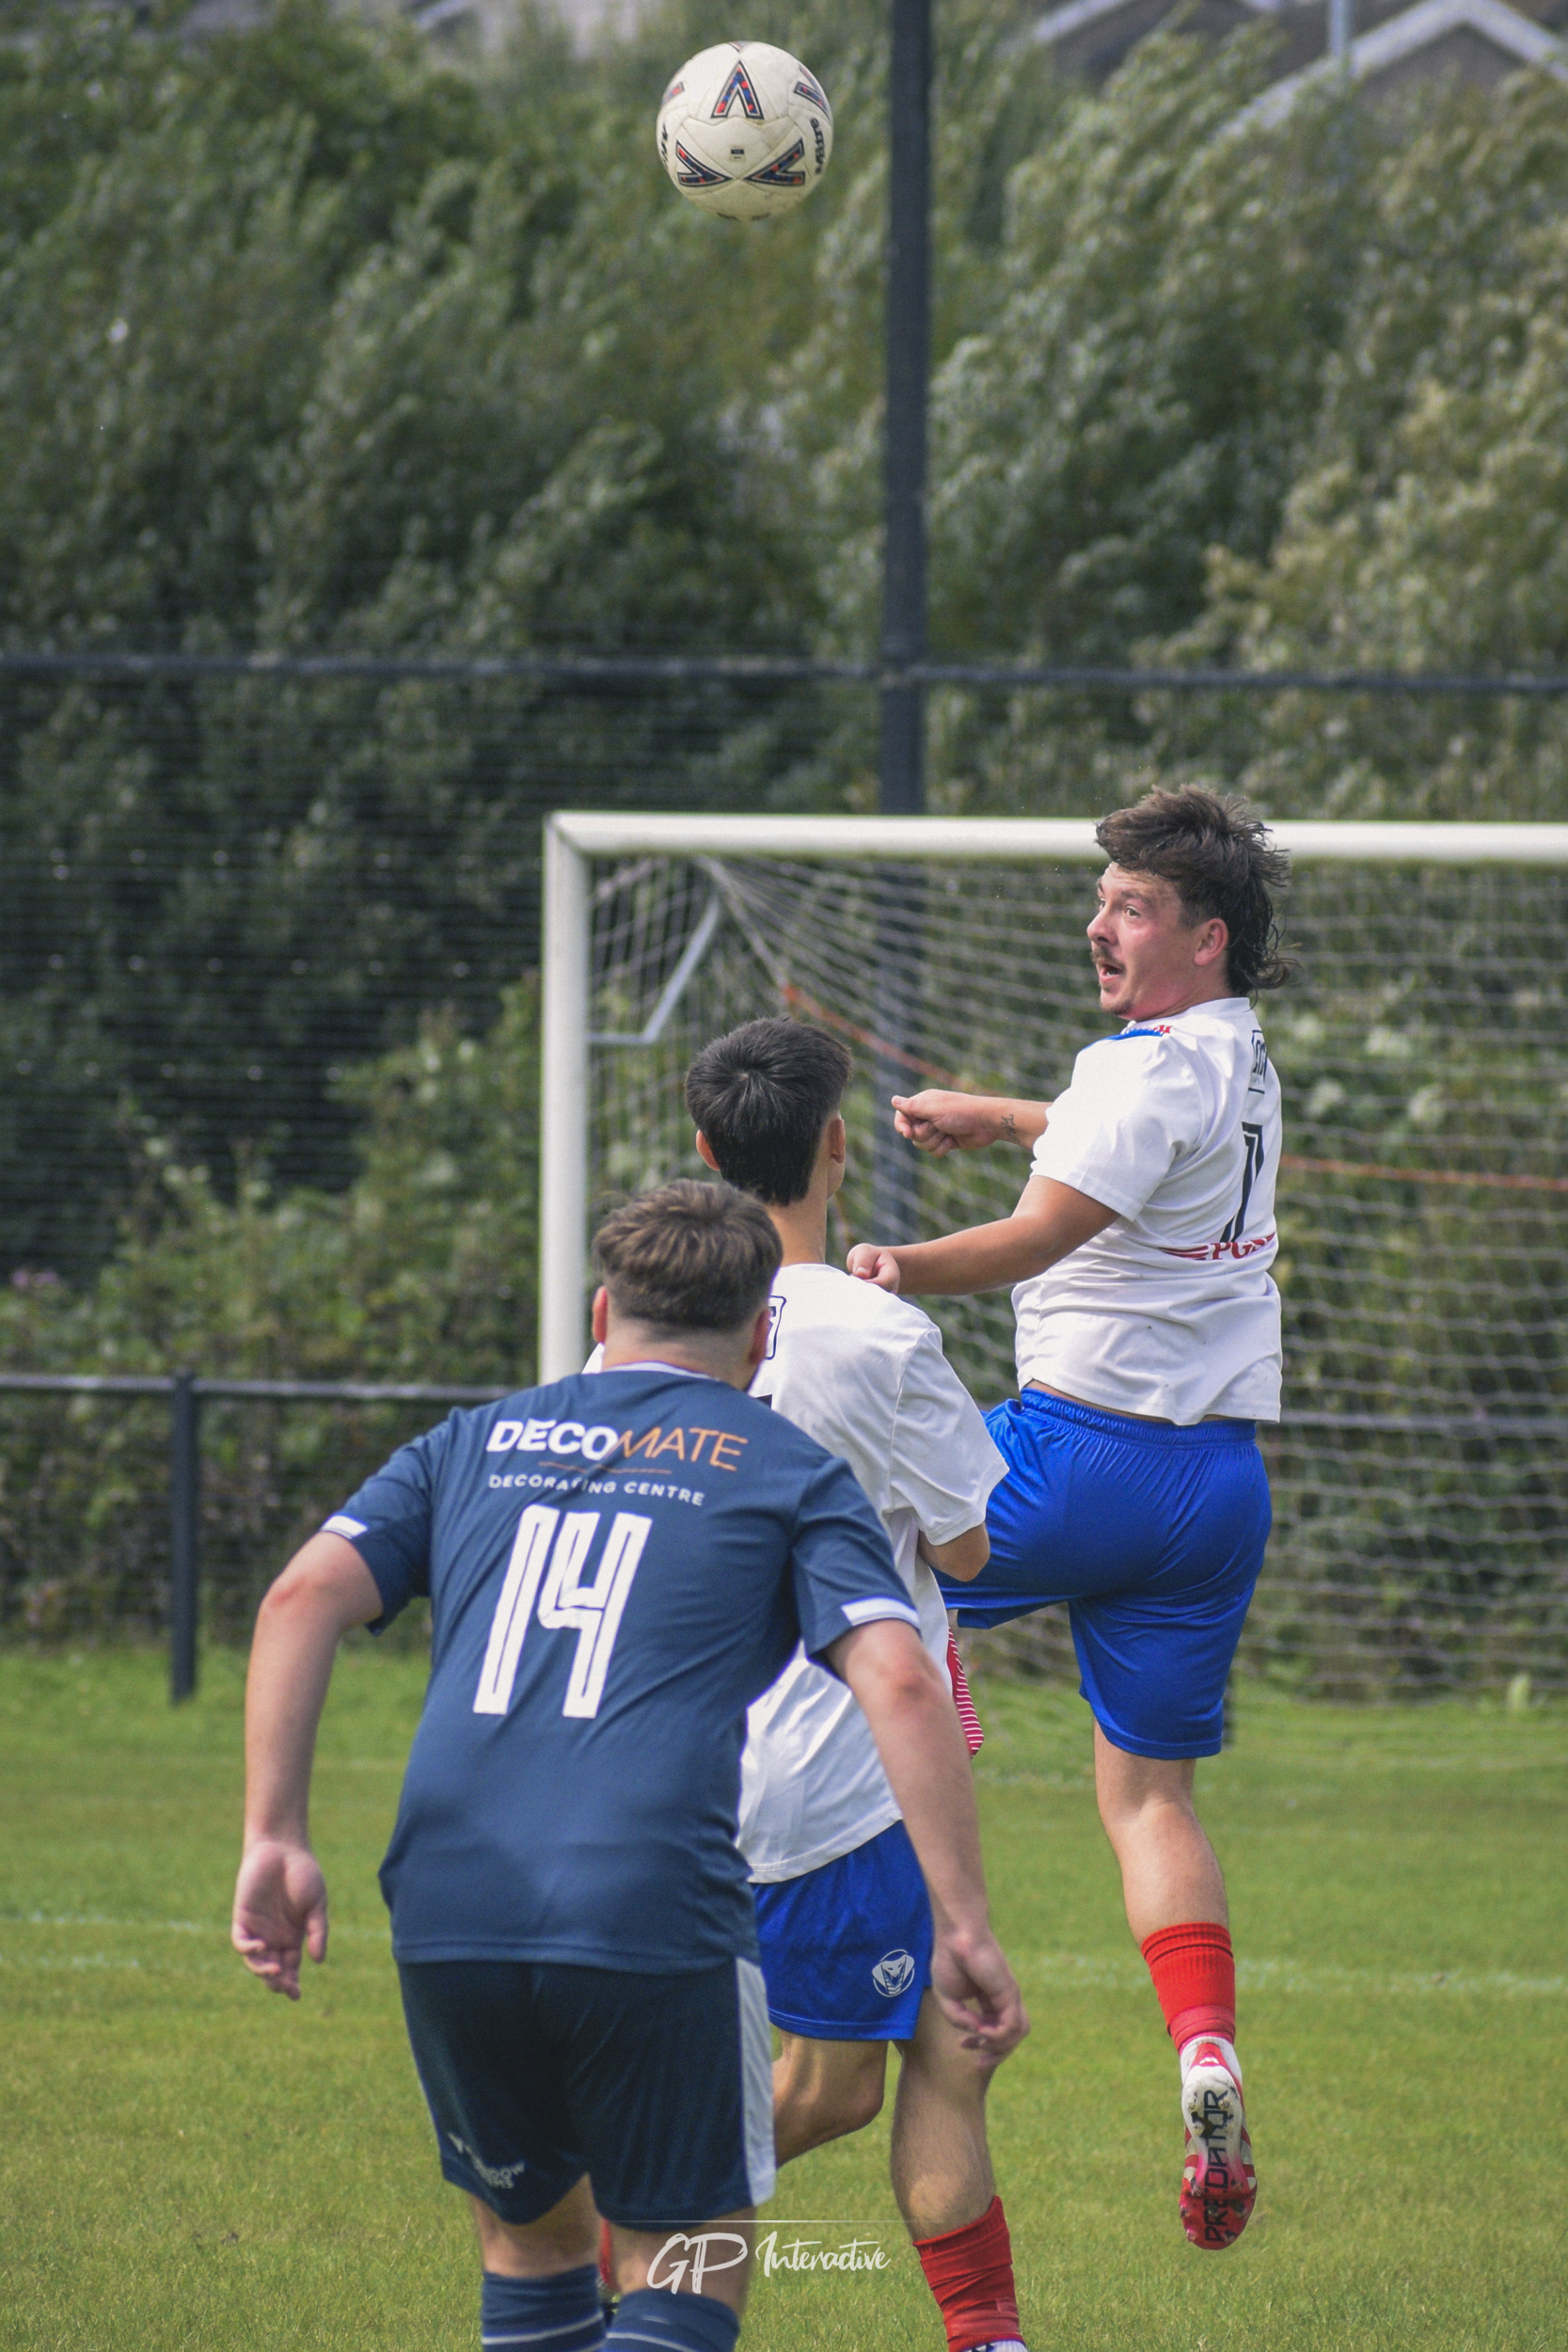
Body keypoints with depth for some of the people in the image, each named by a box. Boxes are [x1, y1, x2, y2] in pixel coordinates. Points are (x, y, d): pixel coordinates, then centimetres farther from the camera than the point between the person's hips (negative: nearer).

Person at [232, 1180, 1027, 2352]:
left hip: (447, 1916, 4)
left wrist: (275, 1838, 4)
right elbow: (900, 1685, -2)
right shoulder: (791, 1473, 12)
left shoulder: (478, 1445, 21)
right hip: (656, 1915, -3)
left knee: (532, 2232, 24)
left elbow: (303, 1598, 7)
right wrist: (964, 1927, -2)